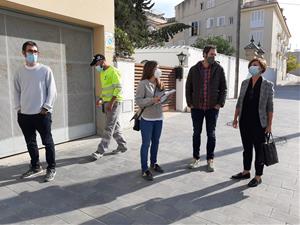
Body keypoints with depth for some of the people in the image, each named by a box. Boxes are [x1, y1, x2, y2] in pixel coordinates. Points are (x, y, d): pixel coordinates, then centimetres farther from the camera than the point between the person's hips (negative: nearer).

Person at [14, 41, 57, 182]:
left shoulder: (45, 70, -2)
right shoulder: (20, 72, 8)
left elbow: (52, 90, -4)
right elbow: (17, 91, 14)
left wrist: (46, 107, -10)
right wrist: (18, 107, 5)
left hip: (42, 114, -4)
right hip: (24, 115, 4)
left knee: (47, 142, 2)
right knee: (30, 143, 13)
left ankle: (51, 168, 15)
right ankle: (36, 167, 29)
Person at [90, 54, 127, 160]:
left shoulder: (113, 71, -11)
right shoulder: (102, 73, 17)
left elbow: (118, 88, -18)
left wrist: (111, 103, -21)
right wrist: (101, 99, 9)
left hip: (114, 103, -9)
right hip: (107, 103, 9)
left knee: (109, 128, -6)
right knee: (115, 126, 13)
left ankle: (100, 151, -3)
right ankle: (122, 146, 24)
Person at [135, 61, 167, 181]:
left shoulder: (159, 84, 10)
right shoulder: (143, 84, -11)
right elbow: (138, 101, -16)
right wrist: (152, 100, -25)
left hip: (158, 118, 7)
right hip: (147, 119, -6)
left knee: (156, 142, 17)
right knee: (146, 144, 2)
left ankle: (153, 163, 35)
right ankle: (145, 169, 13)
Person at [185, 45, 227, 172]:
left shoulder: (219, 69, 0)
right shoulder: (194, 69, 1)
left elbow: (223, 88, 2)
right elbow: (188, 87, 5)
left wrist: (220, 103, -7)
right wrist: (189, 103, -2)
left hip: (212, 108, -1)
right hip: (197, 108, 1)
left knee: (211, 134, 7)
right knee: (196, 133, 10)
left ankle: (210, 160, 21)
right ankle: (196, 159, 23)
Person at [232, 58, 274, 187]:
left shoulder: (267, 85, -4)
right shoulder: (245, 83, 7)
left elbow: (269, 106, -5)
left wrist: (269, 124, -8)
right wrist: (235, 118, 9)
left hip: (259, 123, -4)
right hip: (245, 122, 4)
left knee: (259, 149, 6)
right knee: (247, 148, 15)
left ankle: (258, 177, 20)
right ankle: (246, 172, 30)